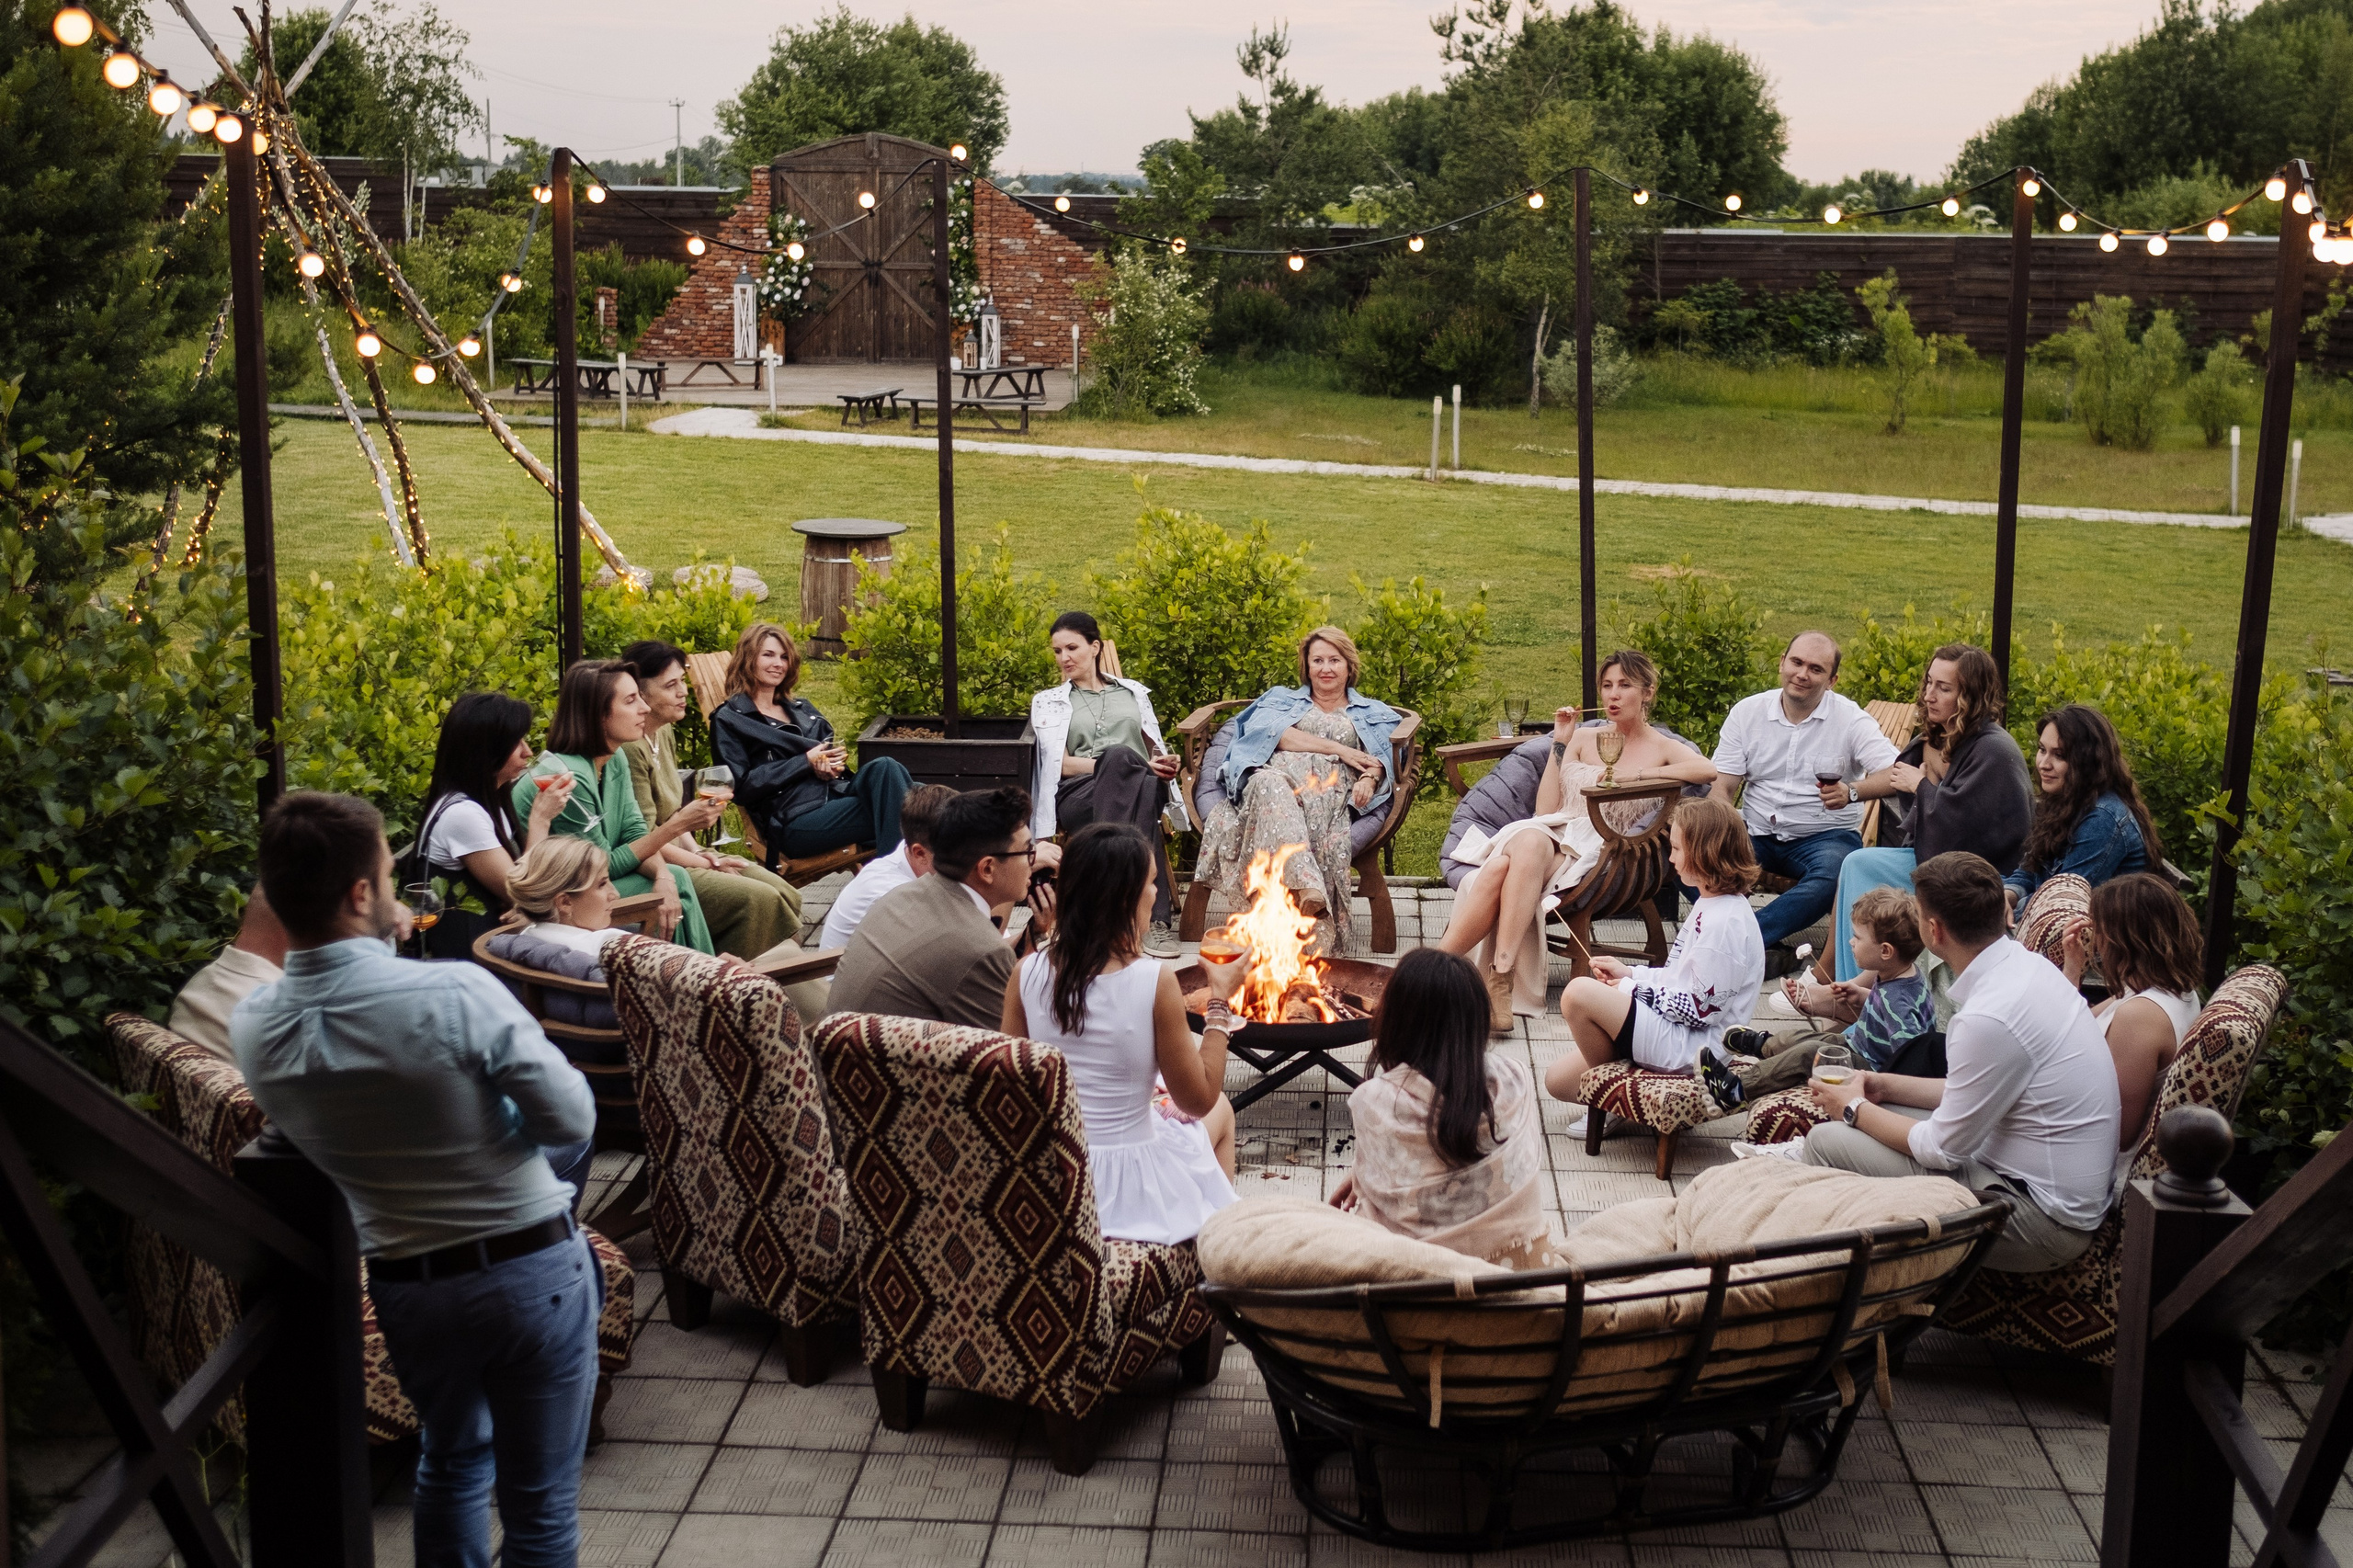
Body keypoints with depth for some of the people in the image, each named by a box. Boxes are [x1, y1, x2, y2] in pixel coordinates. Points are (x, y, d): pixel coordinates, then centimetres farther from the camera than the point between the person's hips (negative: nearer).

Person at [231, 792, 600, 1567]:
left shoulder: (252, 1030, -10)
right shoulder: (455, 993, -26)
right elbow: (572, 1120, -17)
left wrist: (381, 941, 8)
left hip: (405, 1285, 5)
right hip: (528, 1274, -4)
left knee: (450, 1459, 30)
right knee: (540, 1502, 12)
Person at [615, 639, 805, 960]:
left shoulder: (664, 734, 10)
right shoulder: (630, 749, -21)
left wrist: (699, 852, 1)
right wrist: (707, 864, -10)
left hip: (679, 855, 10)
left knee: (785, 895, -2)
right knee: (758, 898, -22)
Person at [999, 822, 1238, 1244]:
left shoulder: (1027, 974, -11)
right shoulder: (1155, 982, -22)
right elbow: (1199, 1099, -13)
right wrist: (1220, 1003, -3)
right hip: (1130, 1191, -4)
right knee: (1222, 1110, 29)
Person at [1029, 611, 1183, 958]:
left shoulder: (1134, 692, 29)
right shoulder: (1048, 702, 22)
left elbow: (1156, 751, 26)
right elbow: (1061, 763, 7)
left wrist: (1166, 764, -2)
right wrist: (1135, 765, -7)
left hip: (1138, 788, 2)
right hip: (1077, 796, -2)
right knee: (1122, 757, -39)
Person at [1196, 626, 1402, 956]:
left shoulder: (1372, 714, 34)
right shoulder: (1283, 699, 34)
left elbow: (1382, 755, 15)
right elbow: (1270, 731, 10)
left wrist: (1369, 778, -11)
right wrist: (1337, 749, 3)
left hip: (1328, 789, 0)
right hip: (1276, 777, 0)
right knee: (1271, 785, -41)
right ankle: (1305, 889, -57)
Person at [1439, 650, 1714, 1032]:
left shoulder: (1662, 748, 14)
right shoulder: (1584, 739, 24)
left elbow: (1708, 769, -11)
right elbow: (1545, 810, 15)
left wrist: (1633, 774, -11)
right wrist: (1559, 745, 11)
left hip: (1593, 852, -3)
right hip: (1549, 832, 3)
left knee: (1531, 844, -39)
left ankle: (1499, 976, -47)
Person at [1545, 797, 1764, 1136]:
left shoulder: (1726, 923, -21)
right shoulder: (1710, 906, 12)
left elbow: (1699, 1008, -22)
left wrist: (1632, 988, -13)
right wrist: (1630, 972, 7)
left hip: (1689, 1046, -10)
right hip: (1676, 1034, 10)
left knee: (1579, 993, -22)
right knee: (1557, 1080, 3)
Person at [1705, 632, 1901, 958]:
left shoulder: (1850, 719, -4)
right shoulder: (1747, 712, 3)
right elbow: (1722, 788, 0)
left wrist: (1853, 792, -35)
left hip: (1824, 836, -2)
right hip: (1757, 832, 3)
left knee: (1834, 874, -37)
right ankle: (1768, 946, -31)